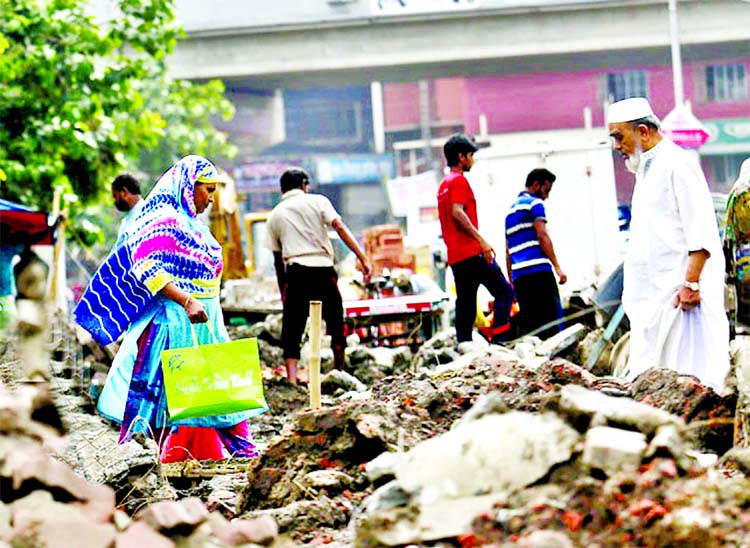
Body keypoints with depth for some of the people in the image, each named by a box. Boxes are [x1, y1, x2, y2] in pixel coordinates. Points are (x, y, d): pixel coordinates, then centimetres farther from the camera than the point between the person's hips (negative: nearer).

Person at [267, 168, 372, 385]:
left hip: (295, 271, 1)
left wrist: (283, 291, 22)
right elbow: (340, 228, -5)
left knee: (292, 328, 2)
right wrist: (362, 257, -11)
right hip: (322, 268, -1)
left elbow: (277, 259, 16)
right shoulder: (318, 201, 9)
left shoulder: (275, 216, 16)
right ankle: (339, 372, 21)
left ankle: (292, 379, -12)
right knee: (335, 320, 14)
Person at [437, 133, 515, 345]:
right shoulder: (459, 180, -6)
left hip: (455, 256, 9)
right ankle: (499, 338, -18)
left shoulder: (443, 185, 22)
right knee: (504, 292, -7)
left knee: (465, 304, 7)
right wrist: (481, 240, -20)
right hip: (471, 252, -9)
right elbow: (457, 212, -18)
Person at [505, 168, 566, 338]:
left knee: (526, 323, 5)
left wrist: (511, 280, 23)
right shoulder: (534, 203, 0)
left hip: (518, 274, 8)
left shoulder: (511, 210, 24)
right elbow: (542, 236, -10)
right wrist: (557, 267, -11)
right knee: (551, 321, -10)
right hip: (538, 271, -8)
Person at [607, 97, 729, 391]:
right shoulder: (646, 170, 20)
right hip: (655, 295, 10)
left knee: (689, 375, -11)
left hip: (680, 292, -9)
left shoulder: (678, 165, -9)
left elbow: (702, 233, -16)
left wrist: (691, 283, -22)